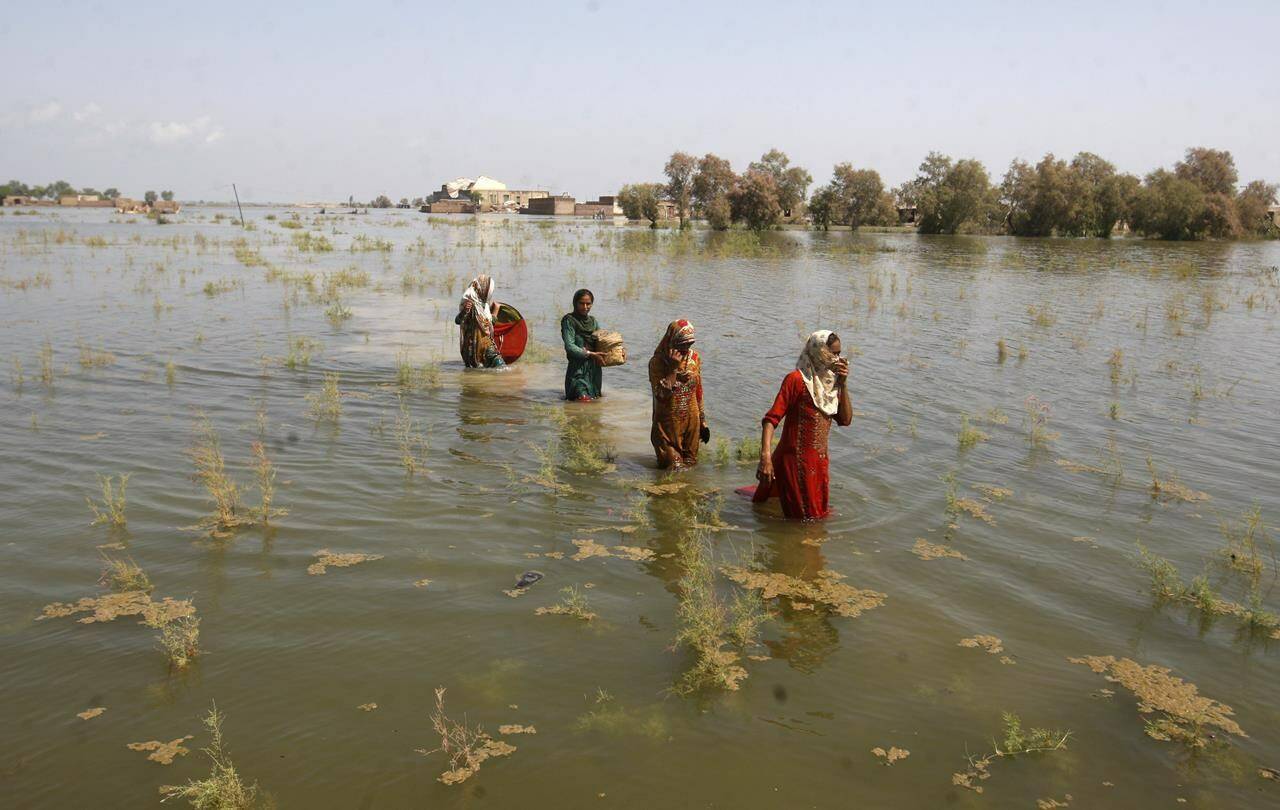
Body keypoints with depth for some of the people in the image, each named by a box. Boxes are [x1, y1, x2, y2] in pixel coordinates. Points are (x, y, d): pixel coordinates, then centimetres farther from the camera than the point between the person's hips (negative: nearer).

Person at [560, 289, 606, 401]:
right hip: (578, 369, -6)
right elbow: (570, 347, -16)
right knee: (583, 398, -17)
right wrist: (591, 354, -21)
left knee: (595, 397, 8)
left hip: (594, 368, 6)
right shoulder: (569, 321, -7)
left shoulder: (592, 321, 13)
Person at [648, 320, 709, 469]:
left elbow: (698, 392, 8)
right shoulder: (657, 362, -16)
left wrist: (702, 421, 10)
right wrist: (673, 368, -30)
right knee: (670, 466, 6)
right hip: (669, 425, -4)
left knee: (690, 462, 15)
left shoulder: (694, 358, -1)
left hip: (691, 422, 4)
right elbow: (661, 394, -26)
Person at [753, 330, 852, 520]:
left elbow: (845, 420, 4)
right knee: (805, 518, 3)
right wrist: (765, 457, -33)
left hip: (819, 461, 8)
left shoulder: (830, 381, 8)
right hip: (796, 461, -8)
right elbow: (771, 419, -21)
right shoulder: (797, 379, -14)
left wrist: (843, 384, -4)